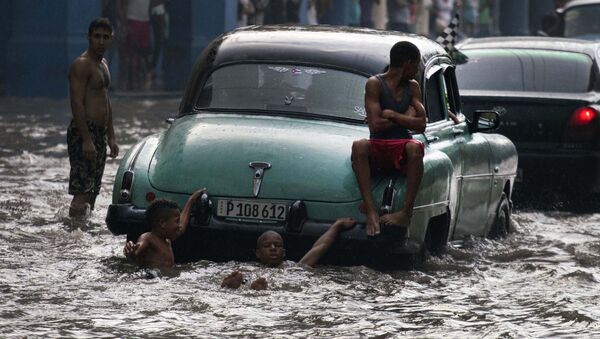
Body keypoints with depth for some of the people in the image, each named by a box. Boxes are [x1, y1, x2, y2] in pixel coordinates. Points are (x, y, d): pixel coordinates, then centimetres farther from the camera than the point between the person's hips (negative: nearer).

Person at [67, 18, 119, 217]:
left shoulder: (103, 64, 18)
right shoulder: (81, 65, -12)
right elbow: (77, 104, -20)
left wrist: (111, 137, 22)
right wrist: (86, 140, -25)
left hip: (99, 133, 10)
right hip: (83, 133, -10)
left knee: (93, 191, 11)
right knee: (82, 191, -15)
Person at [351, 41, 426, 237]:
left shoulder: (412, 87, 13)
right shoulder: (375, 84, 0)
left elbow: (420, 125, 2)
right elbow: (375, 125, -10)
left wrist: (391, 115, -4)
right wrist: (405, 119, -2)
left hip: (401, 154, 2)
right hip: (377, 151, -2)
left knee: (415, 147, -34)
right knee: (359, 146, -36)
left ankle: (406, 212, -35)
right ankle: (370, 212, -43)